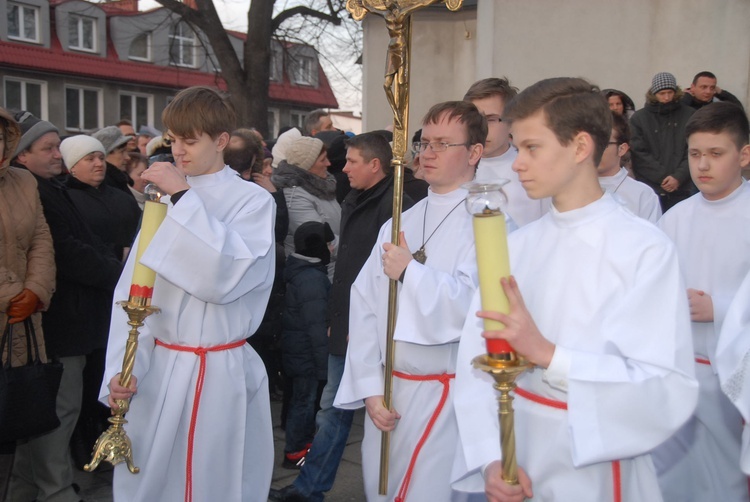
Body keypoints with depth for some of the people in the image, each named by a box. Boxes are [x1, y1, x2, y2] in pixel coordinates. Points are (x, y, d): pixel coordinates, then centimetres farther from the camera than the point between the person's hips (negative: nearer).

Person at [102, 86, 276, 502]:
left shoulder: (253, 201, -5)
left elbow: (224, 276, -22)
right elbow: (132, 290, 3)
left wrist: (184, 198, -19)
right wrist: (123, 367, -7)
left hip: (222, 373, -4)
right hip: (159, 368, 4)